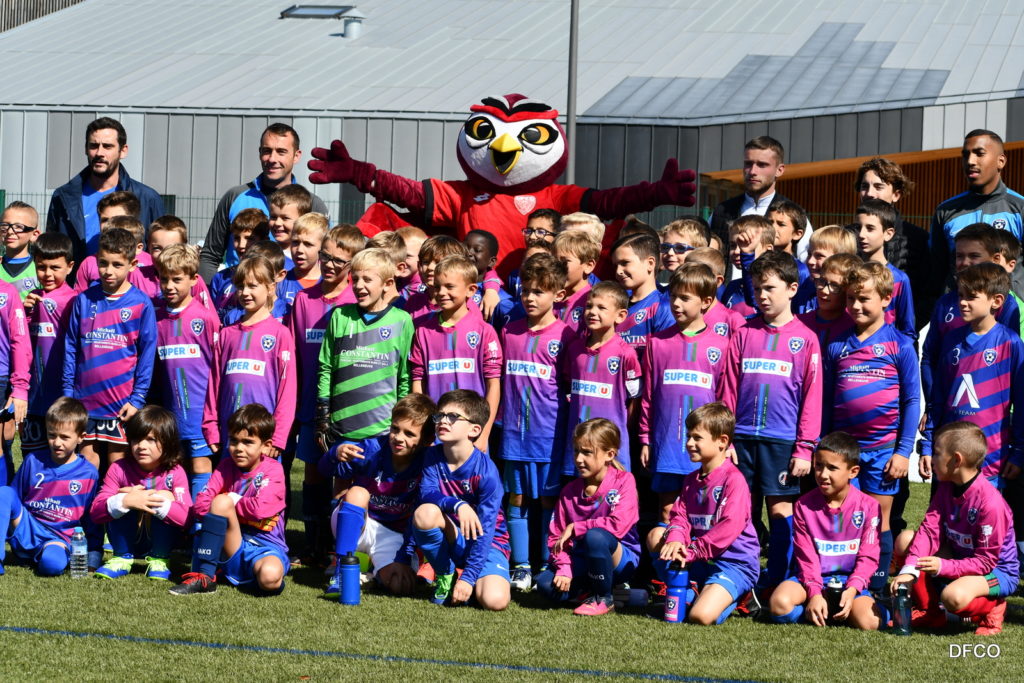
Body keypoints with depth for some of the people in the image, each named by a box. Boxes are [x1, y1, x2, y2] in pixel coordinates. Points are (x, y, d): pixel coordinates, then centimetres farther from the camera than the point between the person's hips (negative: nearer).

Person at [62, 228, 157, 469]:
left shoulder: (141, 304, -3)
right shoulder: (84, 300, 4)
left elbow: (147, 353, -3)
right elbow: (71, 347, 8)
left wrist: (137, 399, -7)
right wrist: (67, 392, 4)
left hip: (122, 403, -3)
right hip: (84, 399, 3)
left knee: (118, 463, 5)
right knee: (87, 462, 7)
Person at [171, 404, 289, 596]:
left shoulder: (273, 470, -6)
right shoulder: (227, 466, 6)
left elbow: (260, 508, -22)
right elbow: (200, 505, -5)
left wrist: (231, 501, -9)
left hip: (265, 548, -5)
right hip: (231, 549, 5)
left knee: (270, 577, -41)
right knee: (221, 502, -24)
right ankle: (204, 577, -21)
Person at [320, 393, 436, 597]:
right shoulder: (373, 449, -13)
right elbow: (325, 470, -8)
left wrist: (405, 557, -19)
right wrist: (336, 454, -31)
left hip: (394, 534, 0)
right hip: (354, 525, 0)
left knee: (401, 584, -27)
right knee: (358, 493, -32)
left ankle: (373, 566, 11)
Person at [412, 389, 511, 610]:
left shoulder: (486, 472, -20)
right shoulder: (433, 457, -5)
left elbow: (485, 529, -21)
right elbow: (427, 493, -19)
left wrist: (468, 577, -24)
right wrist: (457, 505, -39)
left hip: (487, 542, -3)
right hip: (450, 541, 3)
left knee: (495, 600, -30)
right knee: (425, 512, -30)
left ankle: (462, 579, 8)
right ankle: (445, 577, -5)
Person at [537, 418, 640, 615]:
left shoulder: (623, 481, -9)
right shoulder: (570, 491, 4)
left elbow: (618, 525, -24)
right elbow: (556, 536, 0)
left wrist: (574, 529, -17)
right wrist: (564, 568, -18)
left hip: (620, 560, -4)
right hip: (582, 560, 4)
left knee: (595, 536, -38)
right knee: (546, 584, -25)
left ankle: (603, 598, -15)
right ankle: (587, 590, 6)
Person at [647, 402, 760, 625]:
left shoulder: (734, 480, -13)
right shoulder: (691, 480, 14)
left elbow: (730, 526, -23)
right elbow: (680, 515, 5)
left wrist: (691, 551, -26)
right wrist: (675, 540, -20)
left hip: (735, 563, -8)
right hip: (700, 563, 8)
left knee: (701, 616, -28)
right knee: (656, 535, -9)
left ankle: (732, 596, 5)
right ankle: (689, 592, -4)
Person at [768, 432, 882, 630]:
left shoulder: (868, 506, -4)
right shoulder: (804, 505, 0)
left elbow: (868, 557, -5)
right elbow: (806, 556, -4)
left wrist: (852, 590, -21)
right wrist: (814, 594, -19)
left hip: (849, 579, -1)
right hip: (813, 577, 1)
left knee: (869, 622, -29)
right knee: (780, 604, -31)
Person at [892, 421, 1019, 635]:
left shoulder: (990, 503, -28)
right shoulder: (946, 488, -4)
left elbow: (986, 561, -26)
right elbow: (930, 530, -12)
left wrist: (944, 567, -34)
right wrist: (909, 570, -26)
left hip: (997, 570, -8)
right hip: (959, 557, 8)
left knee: (954, 596, -38)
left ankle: (990, 609, -1)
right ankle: (928, 611, 3)